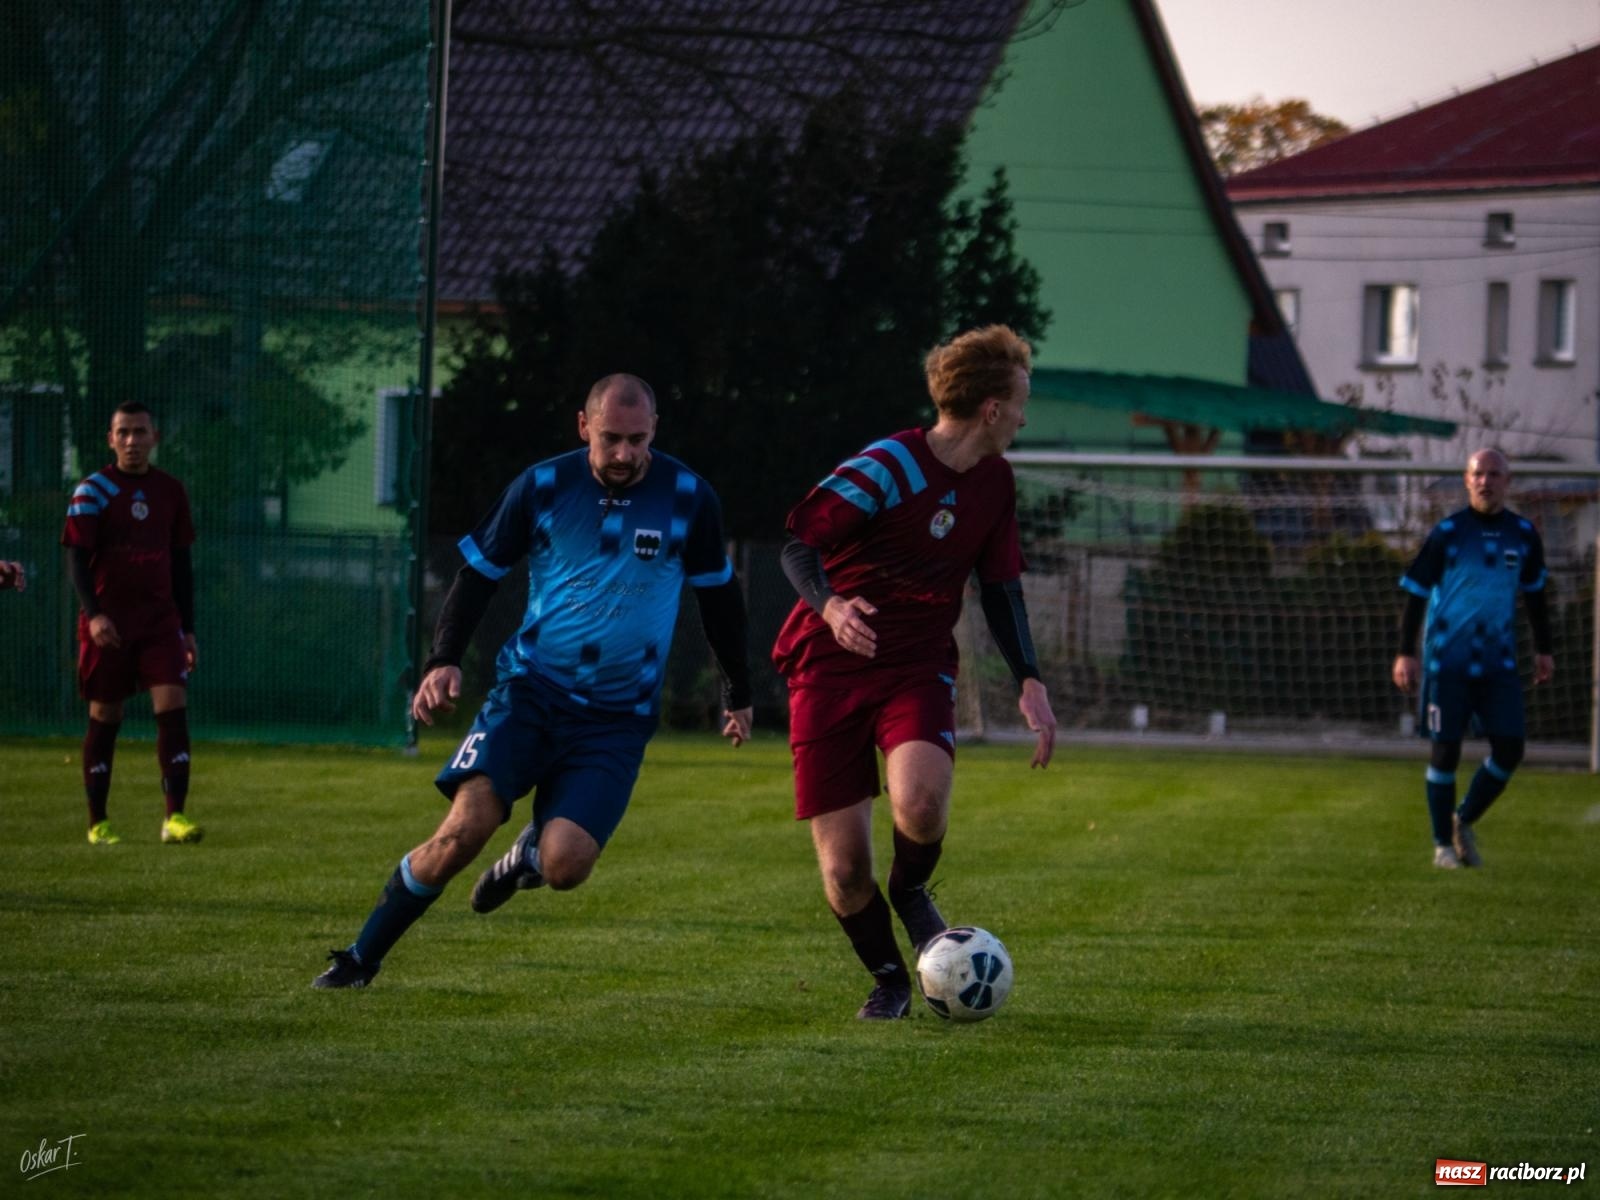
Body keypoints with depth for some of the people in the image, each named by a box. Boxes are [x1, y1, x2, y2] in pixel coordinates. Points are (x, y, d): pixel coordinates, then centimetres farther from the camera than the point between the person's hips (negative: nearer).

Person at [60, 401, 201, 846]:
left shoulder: (171, 491, 9)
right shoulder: (93, 491, -3)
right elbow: (76, 557, -8)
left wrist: (188, 628, 12)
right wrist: (94, 614, -22)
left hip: (161, 620, 3)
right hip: (108, 622, -3)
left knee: (173, 707, -11)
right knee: (105, 717, 3)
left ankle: (175, 817, -12)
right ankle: (97, 823, 13)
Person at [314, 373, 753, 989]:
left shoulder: (688, 498, -2)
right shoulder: (543, 486, -3)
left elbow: (718, 593, 13)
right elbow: (479, 571, 7)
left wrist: (738, 694, 19)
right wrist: (443, 660, -6)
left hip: (618, 718, 0)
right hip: (530, 689, 0)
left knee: (565, 864, -19)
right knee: (464, 828, -20)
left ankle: (529, 855, 20)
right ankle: (361, 958, -3)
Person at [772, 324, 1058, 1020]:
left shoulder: (994, 484, 7)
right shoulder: (887, 468, -14)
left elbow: (1001, 587, 17)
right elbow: (800, 544, -17)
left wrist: (1030, 682, 7)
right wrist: (830, 606, -38)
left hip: (917, 670, 4)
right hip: (830, 668, -4)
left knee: (920, 806, -28)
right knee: (843, 865, -6)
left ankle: (910, 890, 5)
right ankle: (888, 979, 21)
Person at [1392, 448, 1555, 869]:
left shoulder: (1523, 535, 4)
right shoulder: (1447, 533, -7)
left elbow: (1534, 592, 19)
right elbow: (1416, 592, -3)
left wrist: (1543, 650, 20)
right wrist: (1405, 653, -8)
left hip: (1499, 664, 3)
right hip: (1447, 661, -3)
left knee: (1509, 748, -4)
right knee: (1446, 749, -2)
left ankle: (1465, 822, 18)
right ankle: (1443, 845, 12)